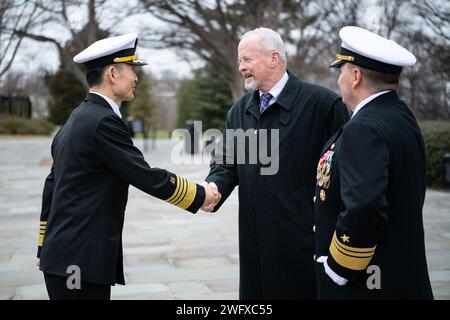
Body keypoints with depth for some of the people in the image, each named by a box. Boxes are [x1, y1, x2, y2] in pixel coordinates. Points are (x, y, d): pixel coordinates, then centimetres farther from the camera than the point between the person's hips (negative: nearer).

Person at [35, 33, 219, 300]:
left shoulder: (79, 118, 14)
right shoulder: (103, 121, -16)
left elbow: (52, 187, 19)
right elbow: (147, 177, -16)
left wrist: (45, 247, 26)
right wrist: (200, 195, -2)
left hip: (63, 255, 10)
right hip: (82, 259, -10)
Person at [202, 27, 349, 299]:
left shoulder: (323, 103, -9)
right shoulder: (240, 110, 12)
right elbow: (226, 164, 13)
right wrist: (215, 186, -9)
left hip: (305, 239, -5)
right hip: (256, 244, 6)